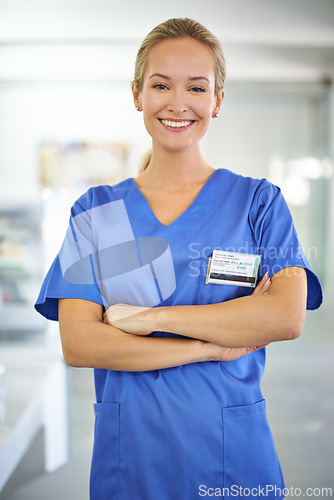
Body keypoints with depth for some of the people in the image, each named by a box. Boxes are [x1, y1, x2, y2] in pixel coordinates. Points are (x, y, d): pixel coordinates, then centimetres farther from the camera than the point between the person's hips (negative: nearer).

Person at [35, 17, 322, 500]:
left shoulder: (258, 201, 0)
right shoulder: (95, 211, 2)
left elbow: (288, 316, -15)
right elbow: (77, 344, -9)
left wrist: (146, 317, -16)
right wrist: (213, 347, -16)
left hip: (233, 457, -1)